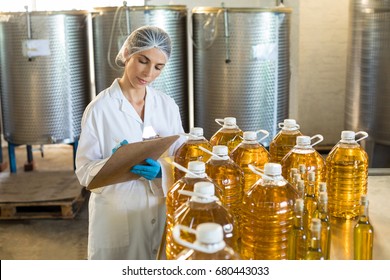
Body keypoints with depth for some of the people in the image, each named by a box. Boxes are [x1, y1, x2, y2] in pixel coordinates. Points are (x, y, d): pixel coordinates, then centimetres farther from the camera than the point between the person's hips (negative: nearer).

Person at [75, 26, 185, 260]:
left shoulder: (168, 106, 1)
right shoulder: (99, 108, -11)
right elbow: (84, 171, -9)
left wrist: (161, 170, -19)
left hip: (162, 216, 4)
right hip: (117, 220, -3)